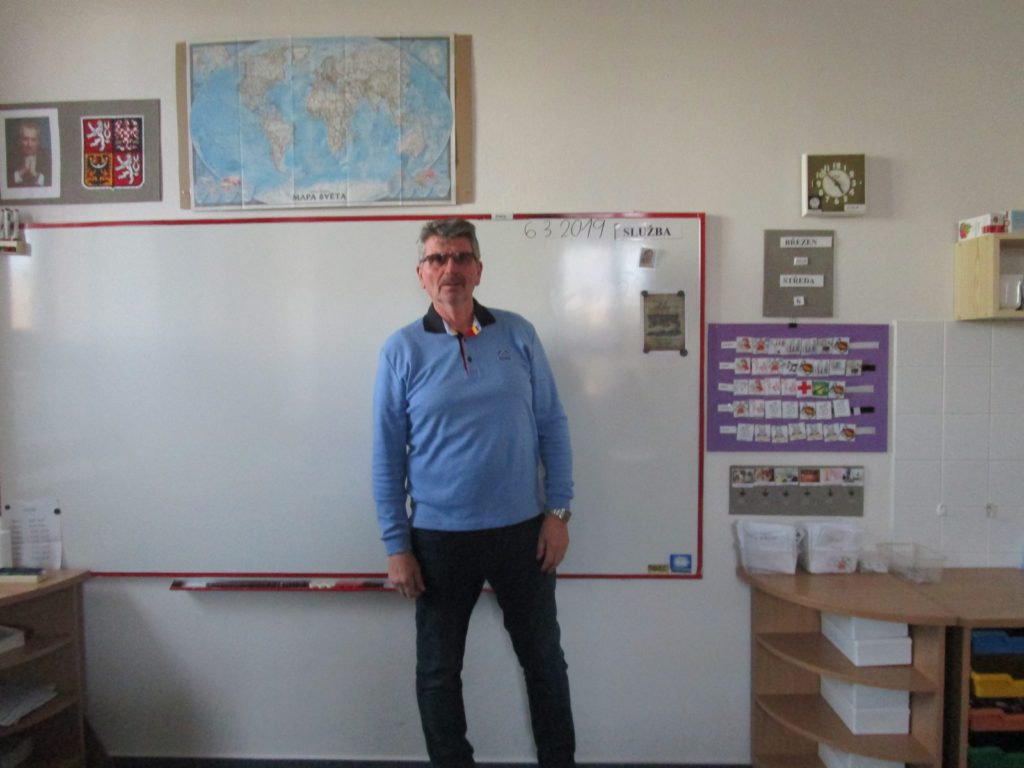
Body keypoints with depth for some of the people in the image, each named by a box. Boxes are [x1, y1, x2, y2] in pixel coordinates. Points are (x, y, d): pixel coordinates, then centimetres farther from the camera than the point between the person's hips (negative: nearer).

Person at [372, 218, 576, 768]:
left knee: (544, 659, 16)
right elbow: (388, 455, -3)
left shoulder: (518, 334, -1)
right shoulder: (401, 350, -5)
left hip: (522, 531, 2)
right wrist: (396, 546, -5)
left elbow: (552, 425, 2)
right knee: (438, 672, 13)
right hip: (440, 538, -1)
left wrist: (557, 511, -3)